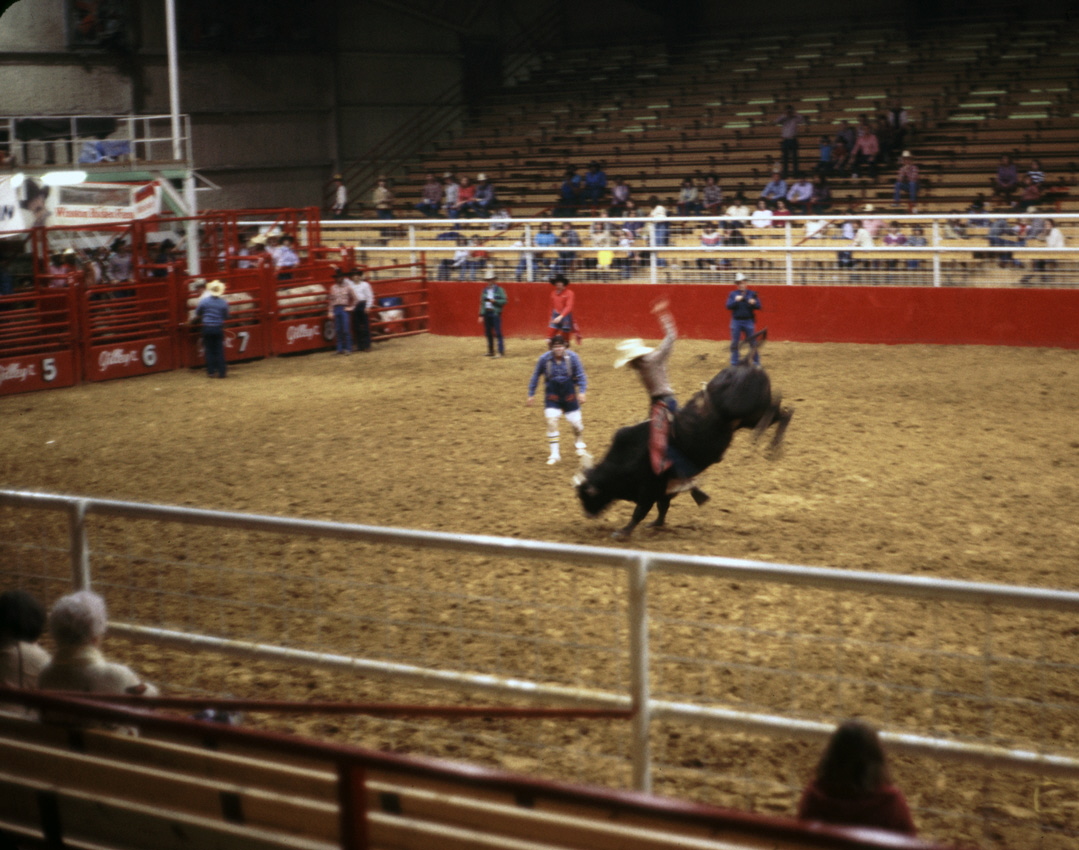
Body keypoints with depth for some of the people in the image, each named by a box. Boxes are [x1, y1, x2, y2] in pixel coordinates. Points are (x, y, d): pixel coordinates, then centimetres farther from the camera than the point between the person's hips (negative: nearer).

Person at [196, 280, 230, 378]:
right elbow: (226, 317, 4)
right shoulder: (223, 302, -6)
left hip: (207, 328, 0)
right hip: (219, 328, 0)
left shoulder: (204, 300, -7)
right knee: (219, 350, 7)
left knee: (209, 350, 9)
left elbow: (197, 313, 2)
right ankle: (221, 372, 6)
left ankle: (211, 371, 10)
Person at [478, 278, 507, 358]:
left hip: (495, 313, -6)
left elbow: (504, 301, -7)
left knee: (497, 332, -10)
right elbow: (482, 303, 14)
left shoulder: (499, 290, -2)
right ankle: (490, 351, 17)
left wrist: (494, 301, -20)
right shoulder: (485, 291, 13)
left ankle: (501, 351, -10)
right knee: (488, 333, 9)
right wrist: (481, 315, 9)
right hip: (486, 313, 6)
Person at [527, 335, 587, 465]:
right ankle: (554, 454, -2)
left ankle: (579, 444, 38)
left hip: (569, 392, 0)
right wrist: (531, 394, 4)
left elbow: (581, 375, -7)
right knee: (551, 421, -14)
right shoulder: (544, 359, -11)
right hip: (552, 393, 0)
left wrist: (582, 391, -18)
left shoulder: (572, 357, -13)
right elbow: (535, 376, 2)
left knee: (576, 421, 6)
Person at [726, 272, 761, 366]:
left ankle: (756, 362, 9)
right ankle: (734, 363, 13)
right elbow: (728, 306, -6)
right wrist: (736, 300, -22)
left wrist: (753, 303, -23)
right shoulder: (733, 294, 4)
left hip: (749, 321, -1)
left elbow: (759, 306, -2)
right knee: (735, 343, 5)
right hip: (736, 321, 1)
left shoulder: (752, 294, 3)